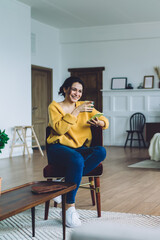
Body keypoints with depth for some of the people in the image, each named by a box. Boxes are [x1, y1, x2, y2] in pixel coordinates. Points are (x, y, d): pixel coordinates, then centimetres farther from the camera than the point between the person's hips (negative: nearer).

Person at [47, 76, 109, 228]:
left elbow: (105, 121, 12)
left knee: (101, 151, -27)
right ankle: (69, 207, -29)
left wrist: (100, 123, -12)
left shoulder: (84, 106, 16)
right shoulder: (54, 106, 3)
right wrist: (76, 111, -17)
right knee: (77, 160, -38)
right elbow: (59, 129, -14)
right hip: (59, 148, -4)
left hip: (80, 149, 5)